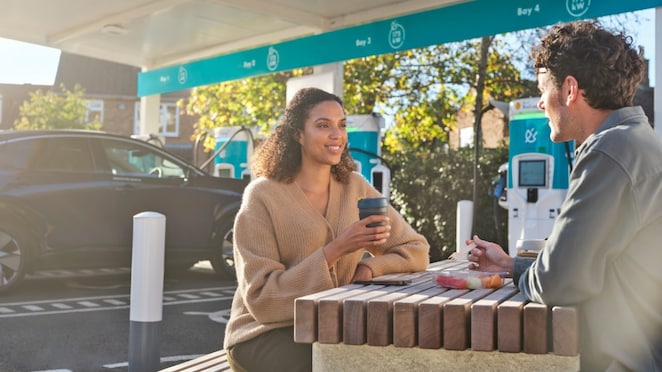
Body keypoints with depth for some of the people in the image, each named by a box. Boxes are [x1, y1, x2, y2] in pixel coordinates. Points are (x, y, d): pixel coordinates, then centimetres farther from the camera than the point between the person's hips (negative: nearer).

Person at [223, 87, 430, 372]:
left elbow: (416, 250, 3)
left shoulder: (354, 188, 2)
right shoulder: (263, 196, -12)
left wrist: (369, 268, -16)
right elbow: (262, 298, -16)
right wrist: (335, 250, -24)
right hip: (265, 334, -4)